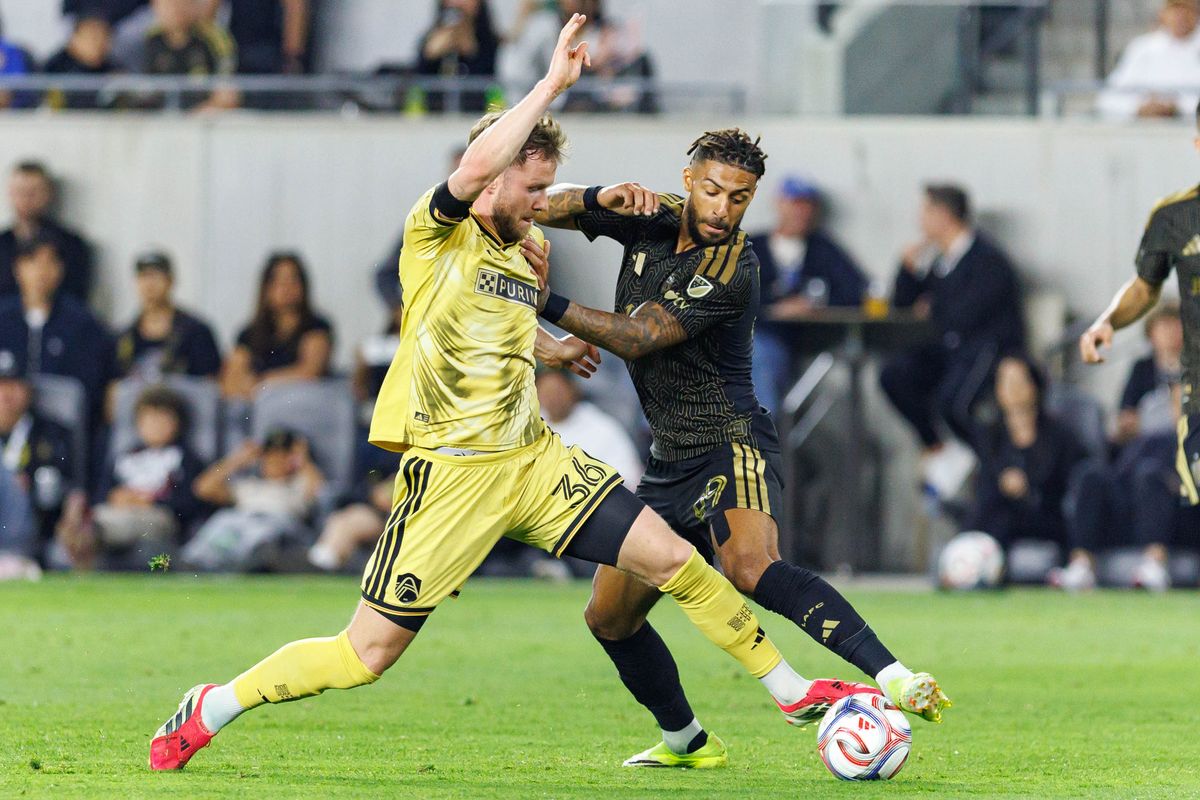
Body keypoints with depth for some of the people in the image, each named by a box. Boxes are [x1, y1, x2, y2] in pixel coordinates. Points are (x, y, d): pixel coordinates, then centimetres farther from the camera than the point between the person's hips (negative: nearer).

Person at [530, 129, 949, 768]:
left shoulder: (732, 269, -17)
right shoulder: (652, 220, 4)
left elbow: (638, 338, -20)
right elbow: (546, 207, 7)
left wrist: (548, 302, -21)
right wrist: (604, 198, -14)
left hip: (730, 445, -8)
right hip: (669, 461, 8)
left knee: (752, 568, -36)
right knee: (608, 618, 11)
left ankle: (893, 677, -49)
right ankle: (686, 742, 30)